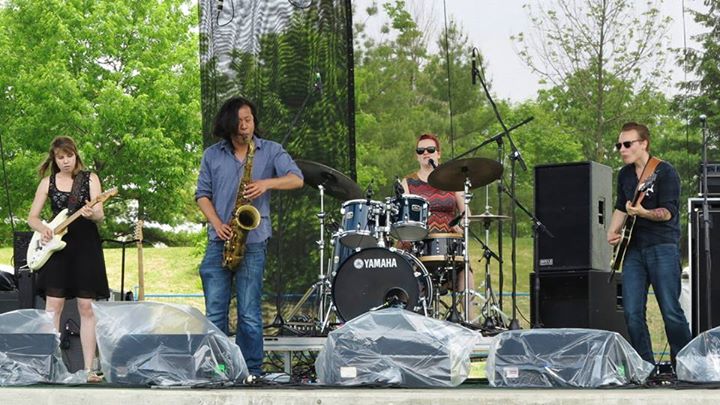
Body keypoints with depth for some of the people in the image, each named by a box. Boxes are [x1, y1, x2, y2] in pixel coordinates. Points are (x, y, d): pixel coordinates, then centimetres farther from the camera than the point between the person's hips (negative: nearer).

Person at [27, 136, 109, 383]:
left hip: (86, 246, -1)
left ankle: (89, 369, -1)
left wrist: (92, 214, -29)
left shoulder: (90, 179, 3)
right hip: (57, 246, 1)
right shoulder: (48, 182, 8)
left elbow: (100, 215, -6)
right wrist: (42, 229, -13)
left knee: (87, 307, -2)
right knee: (53, 305, -6)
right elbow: (32, 217, 9)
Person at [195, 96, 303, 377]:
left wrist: (267, 183, -21)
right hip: (219, 241, 2)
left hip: (253, 243, -2)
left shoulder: (271, 151, 5)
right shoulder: (212, 155, 10)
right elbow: (202, 194, 11)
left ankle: (252, 371, 4)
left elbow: (296, 179, -4)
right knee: (214, 314, 2)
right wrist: (217, 223, -5)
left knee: (249, 315, -3)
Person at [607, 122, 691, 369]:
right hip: (634, 249, 6)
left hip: (663, 248, -6)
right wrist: (613, 231, 8)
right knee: (632, 313, -1)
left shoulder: (665, 172, -7)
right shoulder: (625, 174, 15)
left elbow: (668, 212, -14)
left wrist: (642, 212, -29)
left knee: (671, 312, -9)